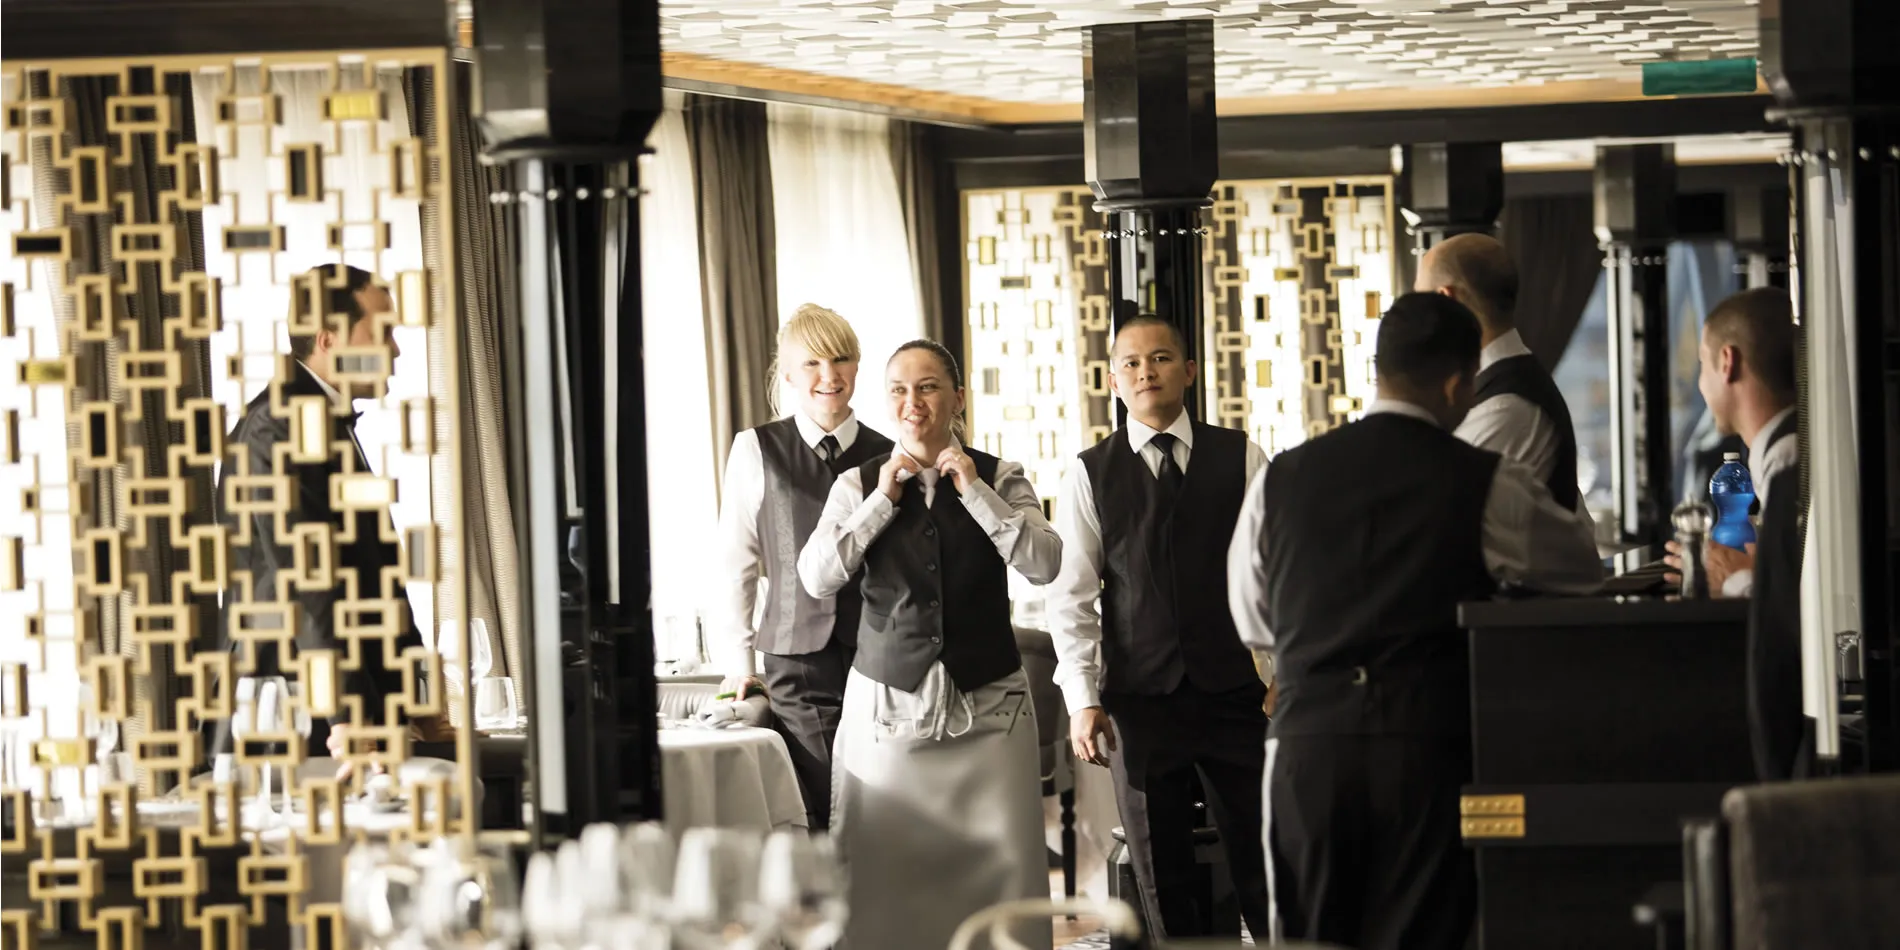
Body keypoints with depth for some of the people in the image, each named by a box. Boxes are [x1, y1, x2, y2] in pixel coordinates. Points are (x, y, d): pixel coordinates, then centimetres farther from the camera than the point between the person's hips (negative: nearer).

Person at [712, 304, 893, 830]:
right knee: (818, 822, -7)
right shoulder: (756, 451, 4)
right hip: (797, 670, -1)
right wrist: (738, 662, 4)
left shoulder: (888, 458, 7)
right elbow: (734, 565, 7)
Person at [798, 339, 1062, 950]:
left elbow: (1044, 565, -9)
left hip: (987, 704, 0)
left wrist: (974, 490, -12)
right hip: (888, 704, 0)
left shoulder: (1000, 480, 4)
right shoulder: (859, 486, 6)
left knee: (1001, 865, -4)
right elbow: (816, 578, -7)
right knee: (886, 874, -2)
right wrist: (883, 500, -10)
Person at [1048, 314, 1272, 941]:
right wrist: (1082, 700, -5)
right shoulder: (1088, 476, 5)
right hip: (1141, 701, 0)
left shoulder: (1241, 459, 5)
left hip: (1238, 695, 0)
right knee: (1162, 881, 5)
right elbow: (1070, 596, 3)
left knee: (1265, 868, 0)